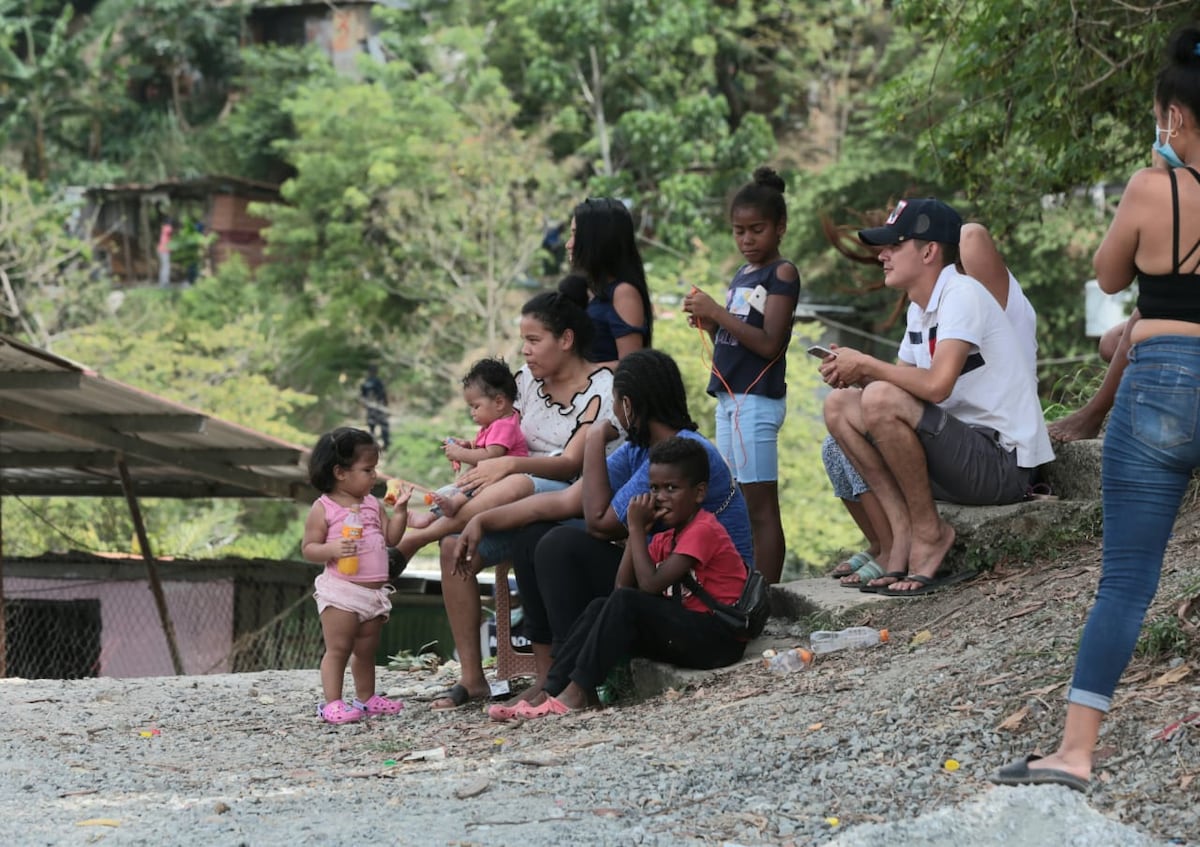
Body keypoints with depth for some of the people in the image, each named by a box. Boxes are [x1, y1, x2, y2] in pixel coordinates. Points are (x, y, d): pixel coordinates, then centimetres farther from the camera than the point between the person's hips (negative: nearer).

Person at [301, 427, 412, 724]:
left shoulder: (373, 504, 11)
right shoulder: (324, 508, -7)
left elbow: (391, 538, 10)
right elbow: (308, 548, -7)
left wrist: (400, 508, 0)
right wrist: (332, 549, -26)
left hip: (375, 592, 6)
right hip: (340, 591, -6)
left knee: (366, 650, 15)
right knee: (338, 649, -6)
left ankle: (366, 698, 25)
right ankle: (332, 703, -5)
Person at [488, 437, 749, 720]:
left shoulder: (703, 530, -13)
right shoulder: (664, 538, 16)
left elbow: (650, 585, -21)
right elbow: (623, 586, 5)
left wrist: (637, 528, -13)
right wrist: (637, 531, -1)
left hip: (719, 638, -9)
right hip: (685, 630, 9)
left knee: (625, 603, -24)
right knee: (601, 606, -5)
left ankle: (577, 692, -27)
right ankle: (549, 692, -16)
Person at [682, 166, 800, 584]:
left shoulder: (782, 274, -7)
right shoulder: (742, 276, 17)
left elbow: (769, 344, -16)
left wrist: (718, 312, -17)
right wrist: (708, 322, 2)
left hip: (758, 399, -9)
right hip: (728, 396, 9)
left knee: (760, 504, -9)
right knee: (738, 504, 8)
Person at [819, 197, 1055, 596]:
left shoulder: (961, 295, -15)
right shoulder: (920, 308, 14)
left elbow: (936, 385, -28)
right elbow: (906, 382, 13)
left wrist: (866, 365, -14)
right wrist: (853, 374, -6)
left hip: (1005, 463, -9)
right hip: (963, 453, 9)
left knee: (880, 401, -28)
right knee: (839, 406, 3)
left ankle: (928, 533, -12)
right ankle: (903, 534, -5)